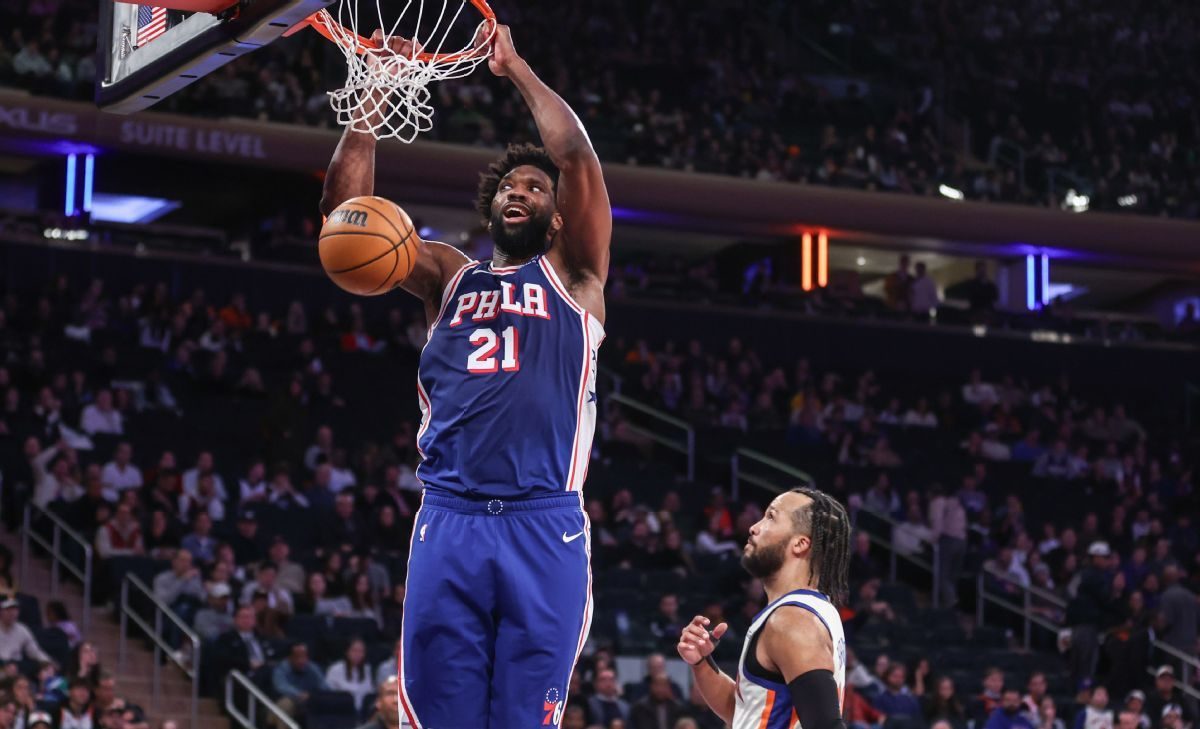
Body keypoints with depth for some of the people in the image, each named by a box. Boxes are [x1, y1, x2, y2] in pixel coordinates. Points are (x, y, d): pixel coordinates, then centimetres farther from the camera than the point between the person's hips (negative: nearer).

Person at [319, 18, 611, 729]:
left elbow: (576, 153, 1)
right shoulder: (450, 278, 21)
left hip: (543, 528, -2)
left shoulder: (572, 277, 14)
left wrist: (514, 67, 9)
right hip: (448, 521, 2)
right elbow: (346, 208, 13)